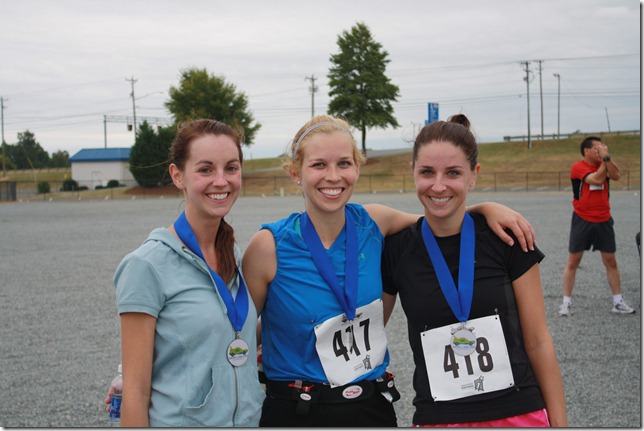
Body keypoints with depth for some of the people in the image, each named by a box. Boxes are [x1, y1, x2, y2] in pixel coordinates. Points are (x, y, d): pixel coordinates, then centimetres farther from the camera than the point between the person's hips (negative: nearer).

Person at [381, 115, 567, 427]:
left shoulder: (505, 238, -6)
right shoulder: (396, 249, -3)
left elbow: (537, 342, -1)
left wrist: (559, 422, -2)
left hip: (520, 413, -1)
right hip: (437, 416, 1)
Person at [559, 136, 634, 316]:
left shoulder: (604, 164, 6)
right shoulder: (578, 167, -9)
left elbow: (616, 175, -13)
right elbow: (597, 179, -23)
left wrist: (607, 157, -19)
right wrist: (603, 160, -14)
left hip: (603, 221, 4)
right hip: (582, 220, -4)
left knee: (611, 261, 7)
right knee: (573, 262, 1)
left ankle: (618, 302, 15)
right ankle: (566, 302, 9)